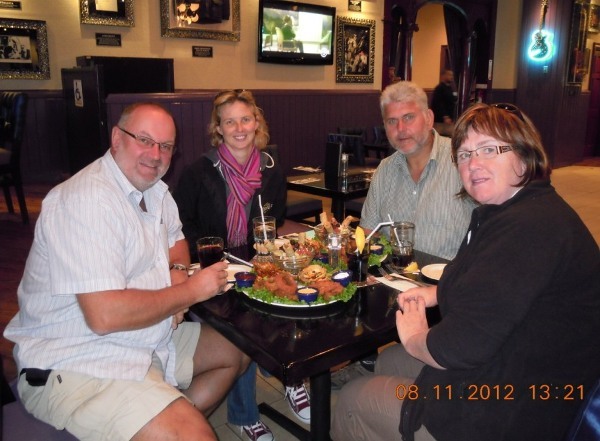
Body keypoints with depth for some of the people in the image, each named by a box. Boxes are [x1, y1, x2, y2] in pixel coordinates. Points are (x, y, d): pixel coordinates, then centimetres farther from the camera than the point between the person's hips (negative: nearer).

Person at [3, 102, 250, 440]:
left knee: (237, 352, 15)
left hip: (145, 339, 10)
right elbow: (104, 315, -30)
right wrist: (190, 291, -17)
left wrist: (178, 271, -2)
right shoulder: (88, 199, -23)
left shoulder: (153, 187, 5)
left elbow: (175, 238, 23)